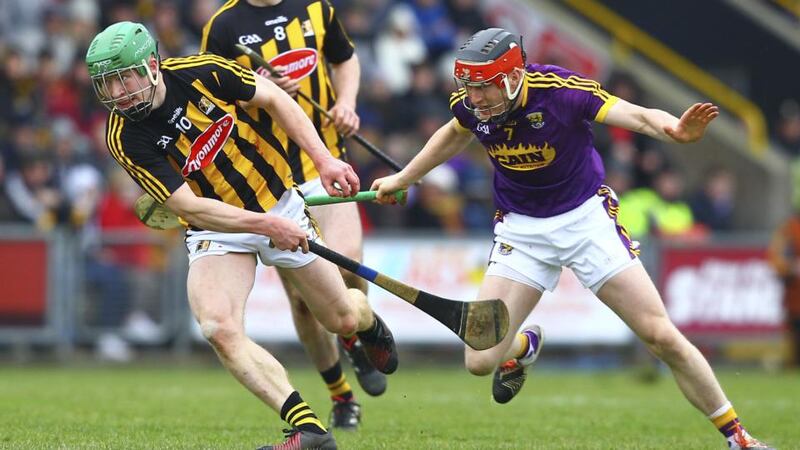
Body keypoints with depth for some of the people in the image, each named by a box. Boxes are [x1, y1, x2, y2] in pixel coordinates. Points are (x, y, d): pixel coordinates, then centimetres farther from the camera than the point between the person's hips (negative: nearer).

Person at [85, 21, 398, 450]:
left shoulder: (200, 72, -18)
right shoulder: (124, 138, -21)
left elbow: (273, 99, -2)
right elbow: (190, 207, -24)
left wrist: (323, 159, -10)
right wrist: (265, 225, -34)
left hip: (279, 202, 1)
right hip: (216, 226, -1)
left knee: (341, 319, 10)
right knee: (219, 329, -27)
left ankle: (367, 320, 49)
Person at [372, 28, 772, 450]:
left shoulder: (561, 90, -26)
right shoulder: (471, 105, -12)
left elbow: (639, 115, -34)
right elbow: (454, 134, 13)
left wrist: (673, 129, -57)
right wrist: (403, 178, 23)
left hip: (585, 218, -3)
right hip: (520, 229, 3)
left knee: (662, 337, -8)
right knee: (480, 360, -9)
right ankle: (524, 347, 29)